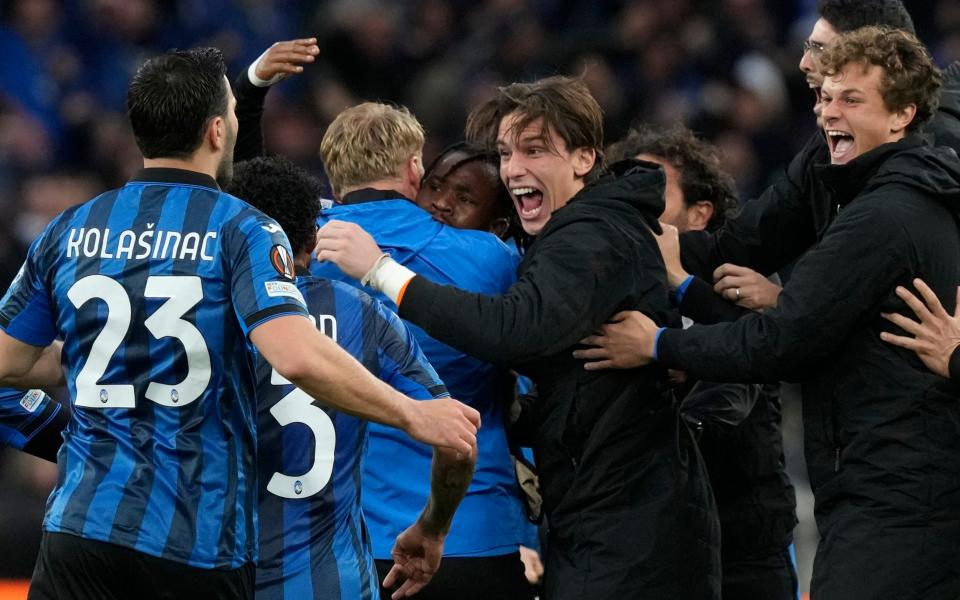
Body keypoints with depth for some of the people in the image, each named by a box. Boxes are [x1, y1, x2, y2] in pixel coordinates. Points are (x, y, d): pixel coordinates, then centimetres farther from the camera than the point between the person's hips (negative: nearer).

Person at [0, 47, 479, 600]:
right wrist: (414, 415, -11)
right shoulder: (242, 231, -6)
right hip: (200, 545, -3)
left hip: (81, 528, 3)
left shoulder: (69, 231, 7)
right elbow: (297, 357, -21)